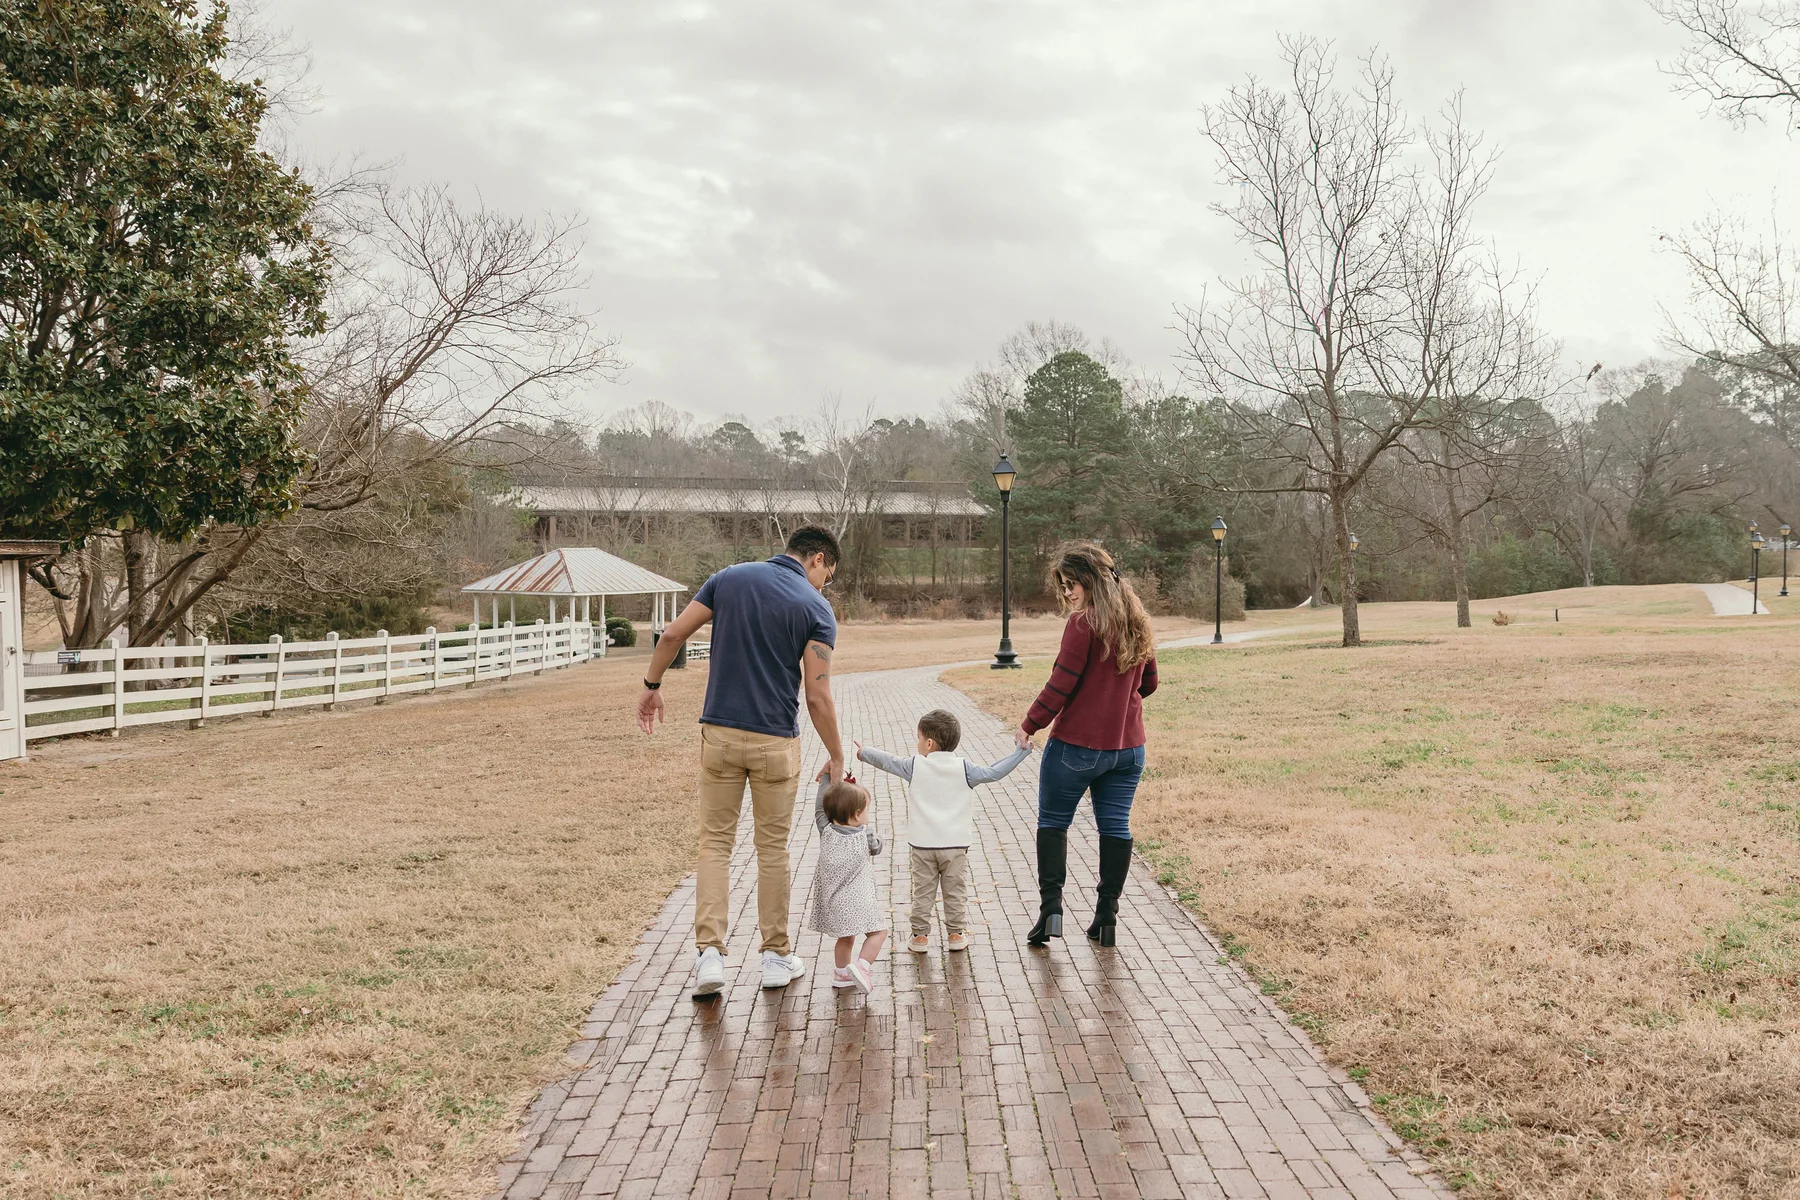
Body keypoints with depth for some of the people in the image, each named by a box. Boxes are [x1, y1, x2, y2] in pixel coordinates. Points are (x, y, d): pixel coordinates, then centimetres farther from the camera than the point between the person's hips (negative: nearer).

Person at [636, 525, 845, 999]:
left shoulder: (730, 577, 4)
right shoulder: (816, 609, -7)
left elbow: (672, 634, 1)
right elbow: (818, 697, -10)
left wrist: (652, 685, 15)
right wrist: (836, 756, 1)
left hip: (719, 732, 2)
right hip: (775, 743, -2)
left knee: (715, 843, 10)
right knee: (772, 848, 11)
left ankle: (709, 952, -1)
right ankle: (776, 956, 19)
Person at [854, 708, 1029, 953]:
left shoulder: (914, 766, -5)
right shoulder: (963, 768, -5)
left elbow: (887, 761, 6)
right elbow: (994, 773, -5)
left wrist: (864, 752, 24)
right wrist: (1021, 751, 1)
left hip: (923, 844, 0)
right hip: (956, 844, 0)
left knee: (923, 892, 8)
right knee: (955, 891, 10)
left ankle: (920, 935, 12)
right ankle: (955, 934, 15)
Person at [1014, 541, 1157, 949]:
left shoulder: (1083, 624, -16)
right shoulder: (1136, 621, 7)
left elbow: (1060, 685, -17)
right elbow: (1148, 682, 16)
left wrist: (1029, 726, -7)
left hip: (1077, 745, -6)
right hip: (1128, 745, 6)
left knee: (1053, 822, 8)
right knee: (1115, 826, 10)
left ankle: (1050, 909, 3)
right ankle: (1107, 917, 14)